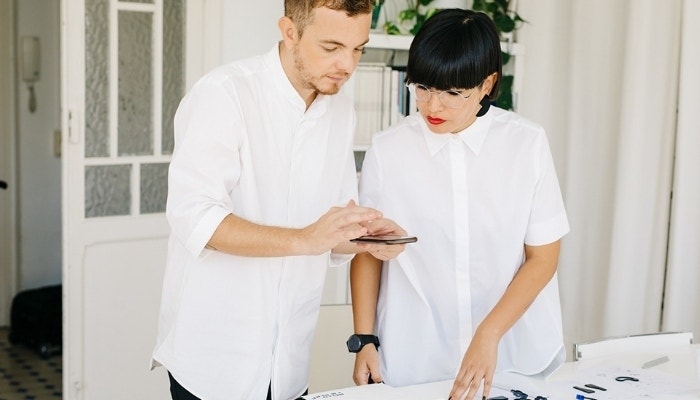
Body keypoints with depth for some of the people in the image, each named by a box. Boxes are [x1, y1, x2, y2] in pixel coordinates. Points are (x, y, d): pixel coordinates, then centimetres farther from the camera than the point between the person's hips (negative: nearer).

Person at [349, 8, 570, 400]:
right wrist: (365, 341, 0)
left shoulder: (528, 143, -8)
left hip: (516, 355, 0)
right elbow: (368, 250, 3)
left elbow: (543, 256, -4)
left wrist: (489, 335, -13)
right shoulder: (387, 150, -7)